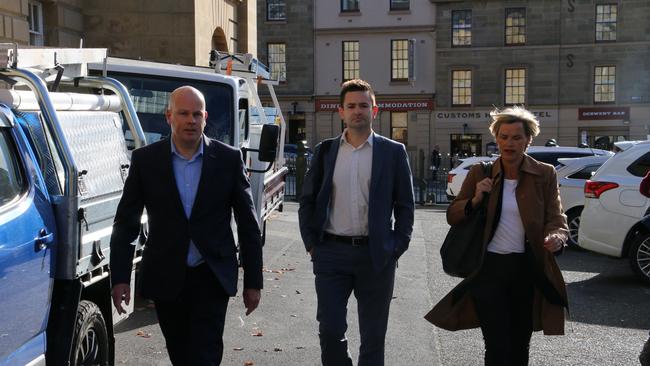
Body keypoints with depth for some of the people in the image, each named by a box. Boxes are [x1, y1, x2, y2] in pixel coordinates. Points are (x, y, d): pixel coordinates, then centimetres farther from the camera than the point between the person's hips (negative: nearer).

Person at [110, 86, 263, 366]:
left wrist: (253, 282, -1)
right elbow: (125, 222, 2)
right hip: (165, 279, 2)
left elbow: (248, 225, 1)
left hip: (212, 279, -1)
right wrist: (120, 277, -5)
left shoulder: (229, 159, -3)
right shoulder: (145, 159, -1)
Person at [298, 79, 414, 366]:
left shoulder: (393, 152, 2)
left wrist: (397, 246, -5)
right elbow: (308, 200, 9)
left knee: (373, 337, 9)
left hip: (375, 255, -1)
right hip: (331, 253, 1)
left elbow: (405, 204, 3)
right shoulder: (325, 151, 7)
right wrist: (311, 243, 1)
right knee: (330, 330, 2)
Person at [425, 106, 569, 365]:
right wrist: (475, 200, -14)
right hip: (489, 269, -1)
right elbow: (452, 216, 6)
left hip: (527, 271, 1)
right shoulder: (479, 174, 2)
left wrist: (556, 238, -25)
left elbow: (557, 221, -2)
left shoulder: (544, 175, 1)